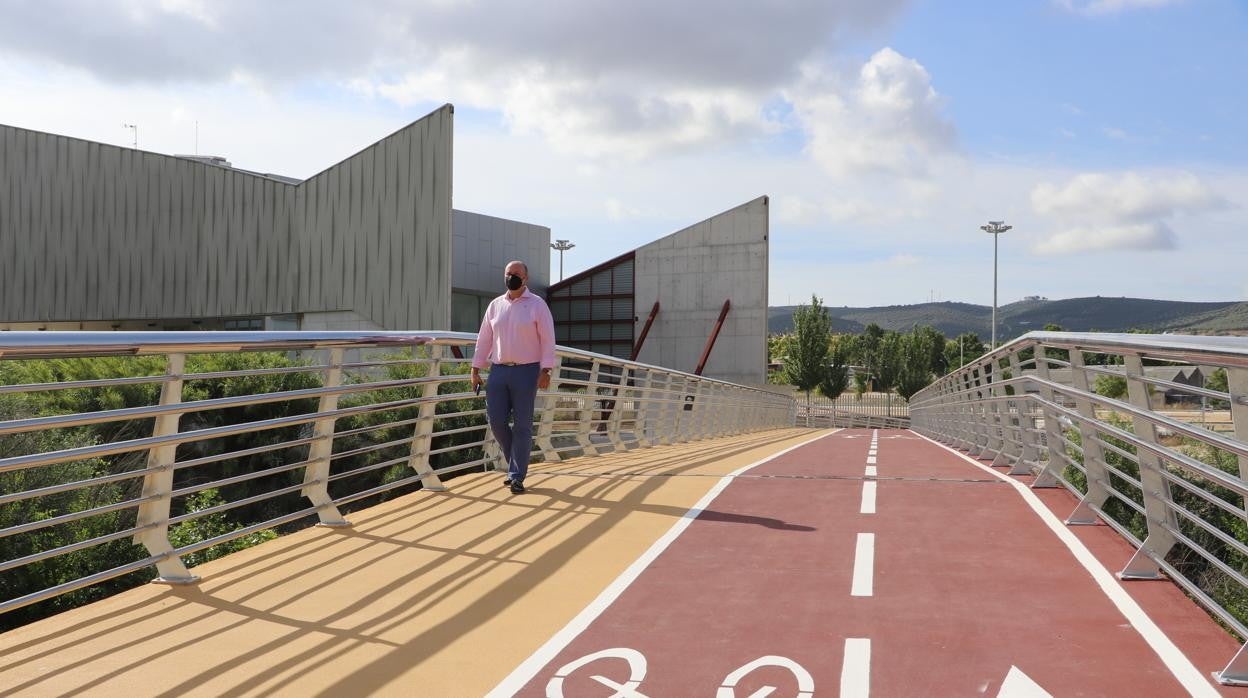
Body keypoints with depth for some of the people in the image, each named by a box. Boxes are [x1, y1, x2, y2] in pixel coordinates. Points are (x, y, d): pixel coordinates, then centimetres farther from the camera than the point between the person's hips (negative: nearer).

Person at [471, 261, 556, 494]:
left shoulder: (537, 305, -1)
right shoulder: (495, 305, 11)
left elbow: (548, 340, -5)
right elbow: (484, 339, 13)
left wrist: (545, 371, -13)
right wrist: (476, 370, 8)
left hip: (526, 371, -4)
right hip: (498, 370, 4)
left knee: (522, 425, -1)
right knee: (495, 420, -1)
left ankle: (517, 477, 6)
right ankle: (516, 462, 22)